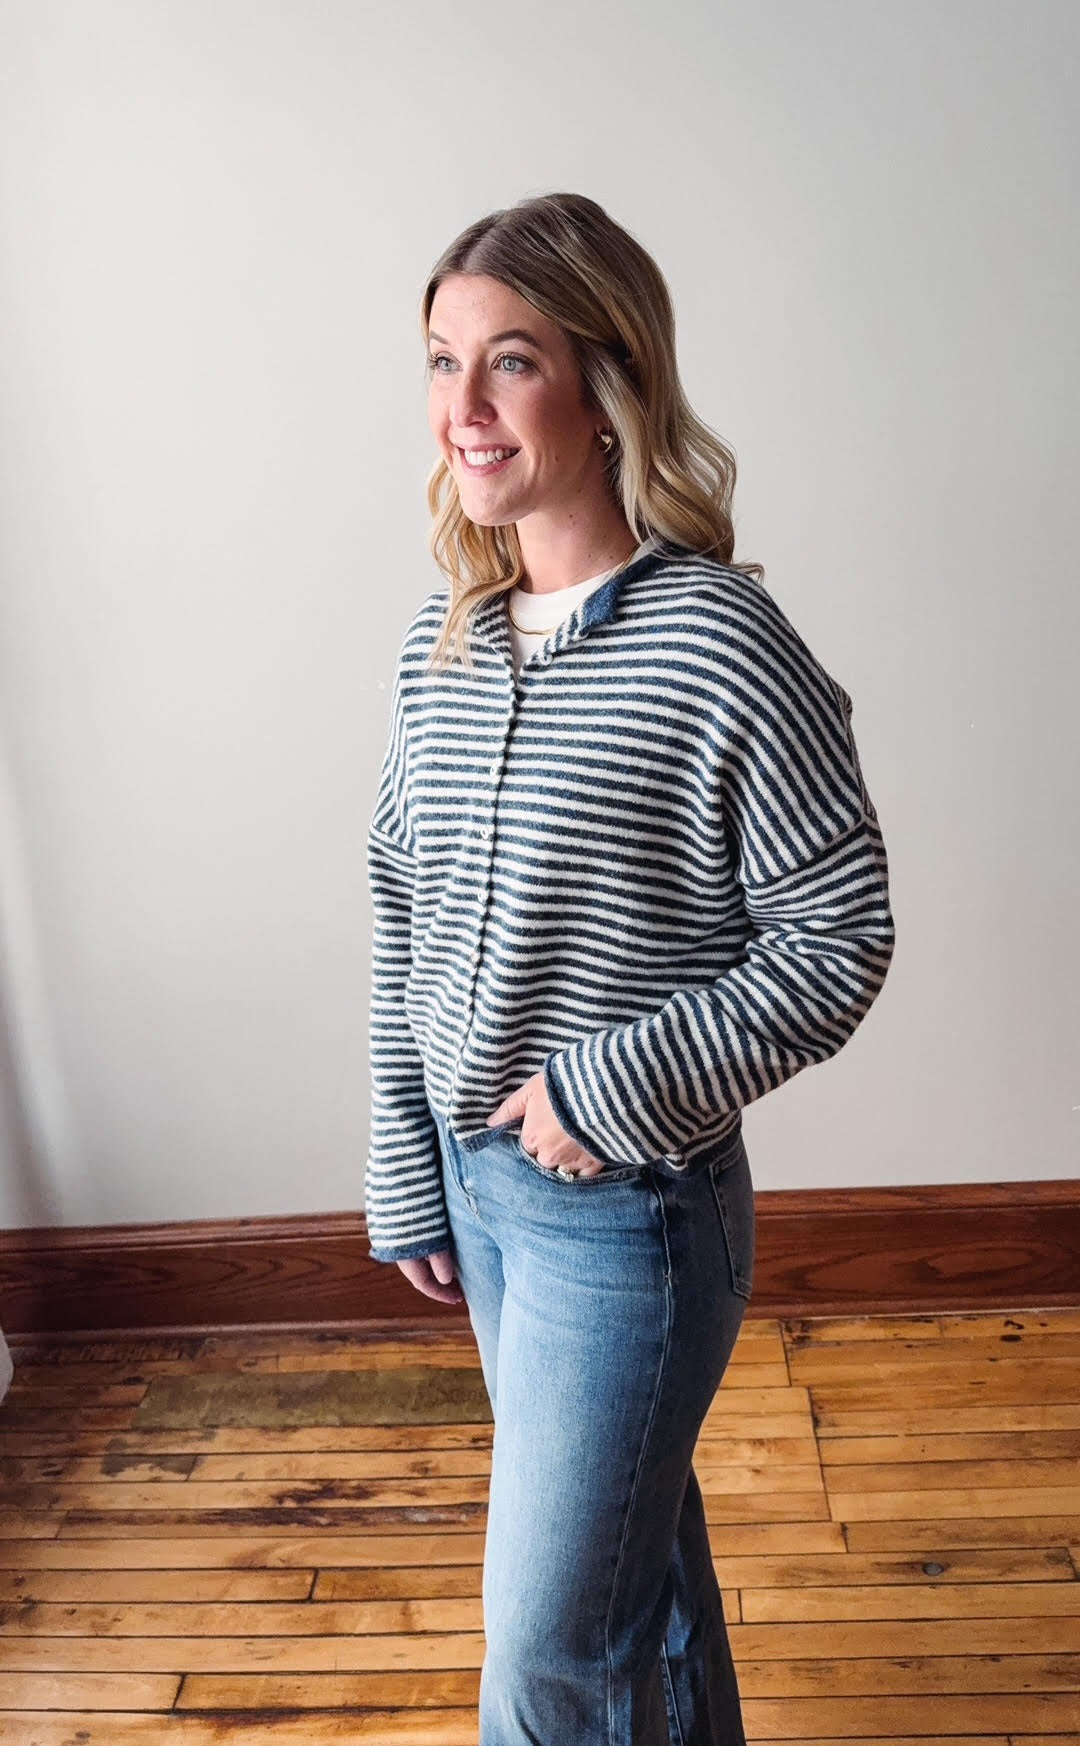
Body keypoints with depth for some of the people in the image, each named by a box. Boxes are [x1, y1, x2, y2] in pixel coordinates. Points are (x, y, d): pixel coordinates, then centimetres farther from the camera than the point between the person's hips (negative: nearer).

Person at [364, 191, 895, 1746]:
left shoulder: (721, 647, -20)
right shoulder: (442, 639, 1)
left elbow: (840, 941, -14)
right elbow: (400, 918, 6)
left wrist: (620, 1088, -20)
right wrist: (407, 1176, 9)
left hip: (630, 1210, -6)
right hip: (475, 1175, 7)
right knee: (631, 1535, 28)